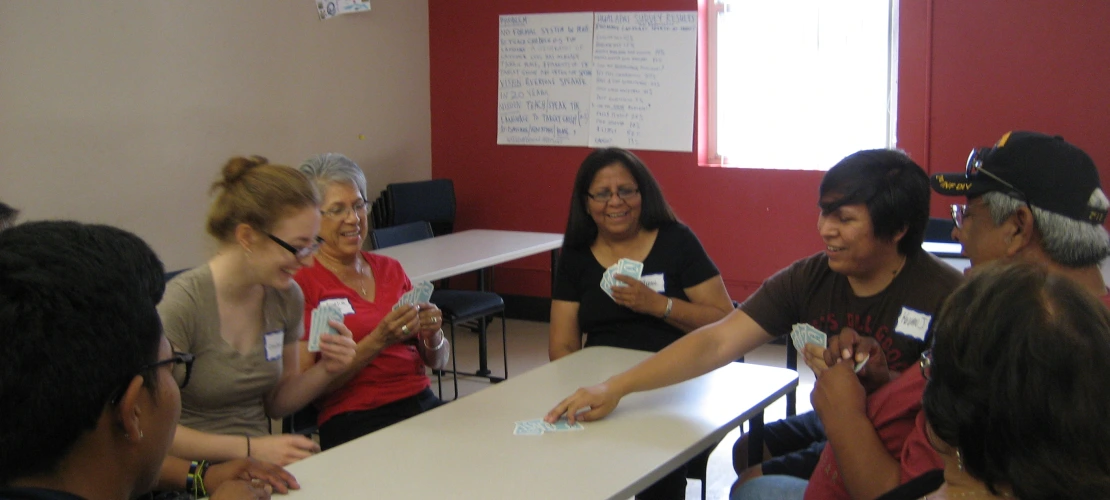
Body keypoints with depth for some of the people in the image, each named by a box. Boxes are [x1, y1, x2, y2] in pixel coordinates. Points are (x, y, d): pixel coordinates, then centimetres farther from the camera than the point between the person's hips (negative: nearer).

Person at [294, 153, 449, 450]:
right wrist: (377, 341, -17)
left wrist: (432, 334, -4)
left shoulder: (390, 269, 17)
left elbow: (437, 362, 19)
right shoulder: (302, 283, -2)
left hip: (423, 403, 7)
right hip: (353, 422, -7)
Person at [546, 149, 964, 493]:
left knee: (755, 484, -14)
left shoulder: (942, 295, -21)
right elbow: (716, 342, -12)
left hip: (898, 450, -5)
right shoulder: (809, 278, -7)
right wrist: (615, 387, -19)